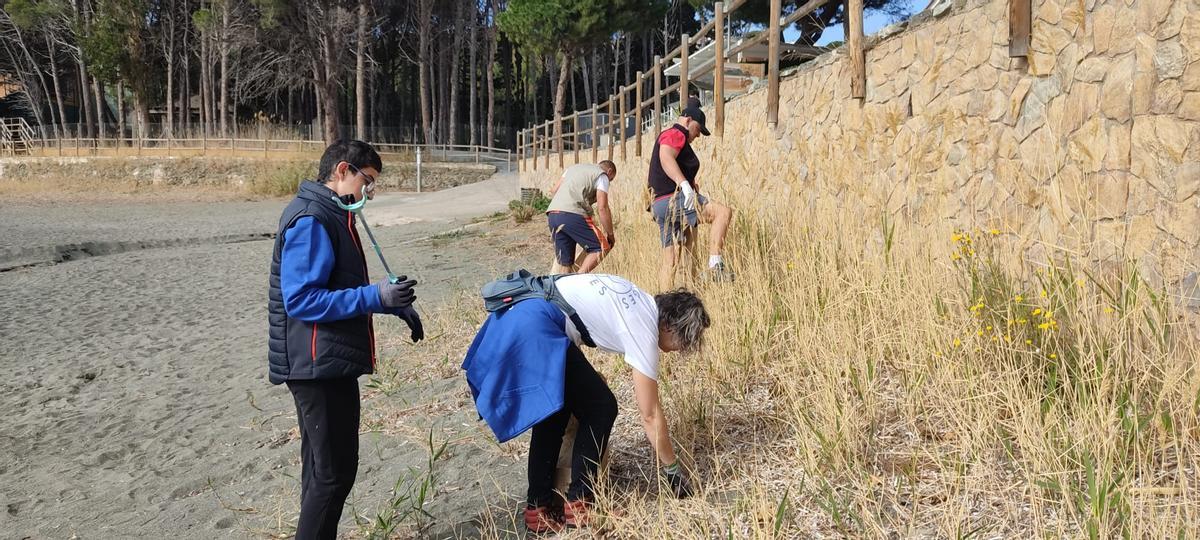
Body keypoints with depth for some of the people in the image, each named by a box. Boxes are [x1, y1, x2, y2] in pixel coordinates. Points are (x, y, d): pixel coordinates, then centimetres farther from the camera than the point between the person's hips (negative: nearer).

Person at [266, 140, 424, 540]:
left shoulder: (331, 214, 15)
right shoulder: (311, 219, -17)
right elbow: (301, 299, -24)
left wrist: (396, 303, 12)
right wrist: (377, 297, -26)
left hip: (330, 361, 10)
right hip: (318, 363, -10)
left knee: (325, 466, 18)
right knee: (334, 470, -4)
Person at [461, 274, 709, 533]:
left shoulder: (639, 301, 18)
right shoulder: (644, 330, -5)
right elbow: (651, 415, -1)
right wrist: (673, 470, 11)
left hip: (510, 320, 10)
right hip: (534, 327, -10)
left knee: (553, 414, 18)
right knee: (600, 409, 2)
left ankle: (538, 510, 20)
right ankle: (578, 505, 7)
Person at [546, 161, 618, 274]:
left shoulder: (573, 167, 30)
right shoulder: (602, 176, 9)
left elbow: (553, 190, 26)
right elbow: (602, 208, -1)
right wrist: (610, 234, 6)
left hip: (552, 215, 7)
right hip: (573, 215, -7)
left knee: (563, 260, 13)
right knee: (601, 247, 2)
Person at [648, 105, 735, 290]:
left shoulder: (667, 136, 29)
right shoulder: (675, 134, -3)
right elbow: (665, 157, -26)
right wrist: (684, 183, -37)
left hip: (660, 205, 11)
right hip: (673, 199, -11)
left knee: (670, 260, 9)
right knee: (724, 211, -21)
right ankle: (715, 264, -29)